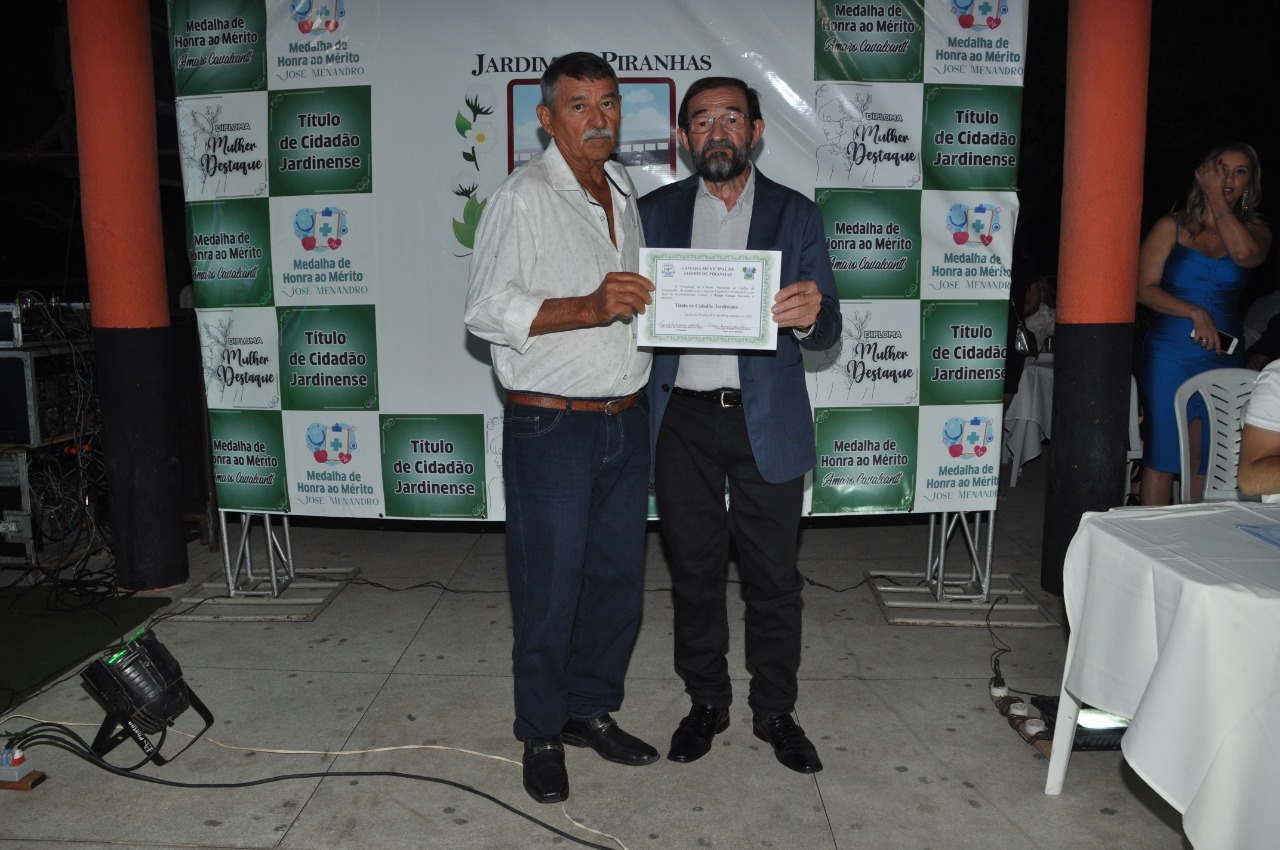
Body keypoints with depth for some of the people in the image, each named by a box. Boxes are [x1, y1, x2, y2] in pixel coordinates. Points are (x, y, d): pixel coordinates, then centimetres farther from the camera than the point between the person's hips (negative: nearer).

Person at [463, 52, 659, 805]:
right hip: (551, 427, -7)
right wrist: (590, 307, -25)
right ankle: (542, 736, 23)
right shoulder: (523, 197, -8)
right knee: (550, 592, 3)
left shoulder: (627, 192, 14)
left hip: (626, 423, 7)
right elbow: (487, 310, -16)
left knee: (618, 580, 14)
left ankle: (592, 710, 33)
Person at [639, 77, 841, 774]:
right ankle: (706, 701, 30)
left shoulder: (795, 214, 4)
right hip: (683, 420, 1)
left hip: (766, 421, -1)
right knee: (694, 571, 12)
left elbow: (826, 332, 0)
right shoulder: (654, 212, 7)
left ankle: (775, 710, 26)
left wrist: (809, 315, -24)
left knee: (774, 576, 7)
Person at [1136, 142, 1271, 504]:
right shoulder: (1172, 227, 4)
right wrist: (1195, 313, -16)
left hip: (1223, 358, 2)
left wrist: (1218, 201, -8)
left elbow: (1245, 254, -16)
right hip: (1168, 355, -2)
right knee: (1162, 452, -4)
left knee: (1208, 460, 5)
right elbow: (1144, 289, -4)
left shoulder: (1254, 230, 10)